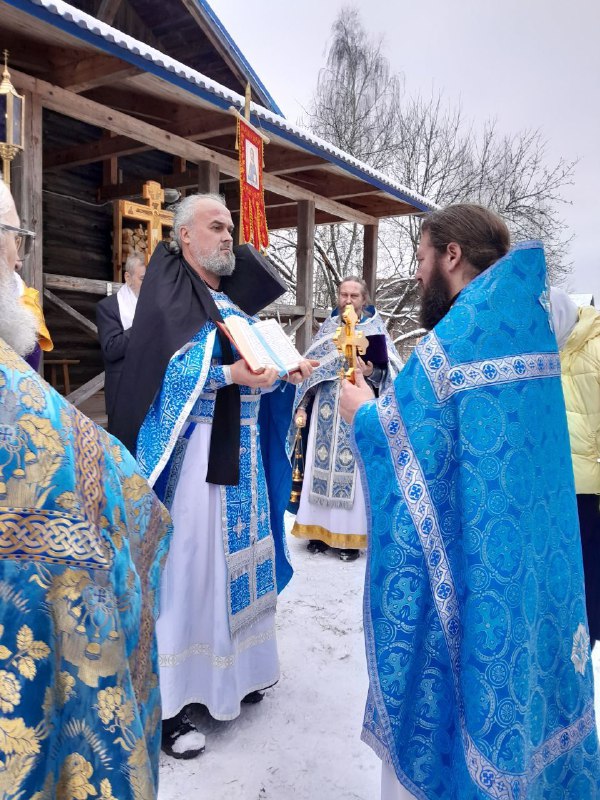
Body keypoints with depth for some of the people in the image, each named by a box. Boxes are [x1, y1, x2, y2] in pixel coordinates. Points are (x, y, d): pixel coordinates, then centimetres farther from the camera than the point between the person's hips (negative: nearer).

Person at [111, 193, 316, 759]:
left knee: (235, 556, 12)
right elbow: (163, 372, -16)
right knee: (183, 565, -5)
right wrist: (230, 374, -24)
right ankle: (168, 699, 7)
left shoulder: (232, 301, 19)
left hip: (239, 451, 8)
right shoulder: (167, 293, -4)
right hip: (191, 452, -7)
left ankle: (231, 670, 29)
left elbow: (252, 365, 18)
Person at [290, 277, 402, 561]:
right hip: (326, 413, 3)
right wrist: (302, 407, 6)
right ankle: (320, 529, 13)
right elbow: (310, 368, 12)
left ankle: (350, 535, 6)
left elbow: (391, 372, -2)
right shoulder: (327, 328, 12)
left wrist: (371, 372, -23)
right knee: (321, 466, 4)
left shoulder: (376, 329, 3)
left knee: (352, 470, -3)